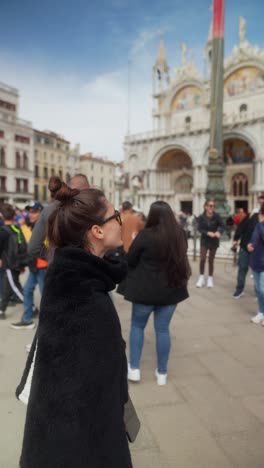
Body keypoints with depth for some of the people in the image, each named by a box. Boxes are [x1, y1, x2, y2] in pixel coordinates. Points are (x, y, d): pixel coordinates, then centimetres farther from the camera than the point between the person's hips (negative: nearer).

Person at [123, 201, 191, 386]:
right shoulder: (180, 234, -2)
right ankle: (162, 373, 22)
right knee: (163, 329, 13)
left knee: (137, 326, 16)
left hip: (145, 289, -3)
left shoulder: (145, 235, -17)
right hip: (171, 289, 4)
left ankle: (134, 368, 19)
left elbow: (130, 260, -7)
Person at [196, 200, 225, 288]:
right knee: (202, 259, -8)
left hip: (214, 241, 0)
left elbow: (222, 226, -8)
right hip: (204, 240, 0)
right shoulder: (201, 217, -9)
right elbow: (200, 228, -10)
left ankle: (210, 278, 22)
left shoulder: (216, 216, -9)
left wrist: (219, 232, -28)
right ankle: (201, 277, 10)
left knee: (211, 260, 7)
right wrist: (208, 233, -26)